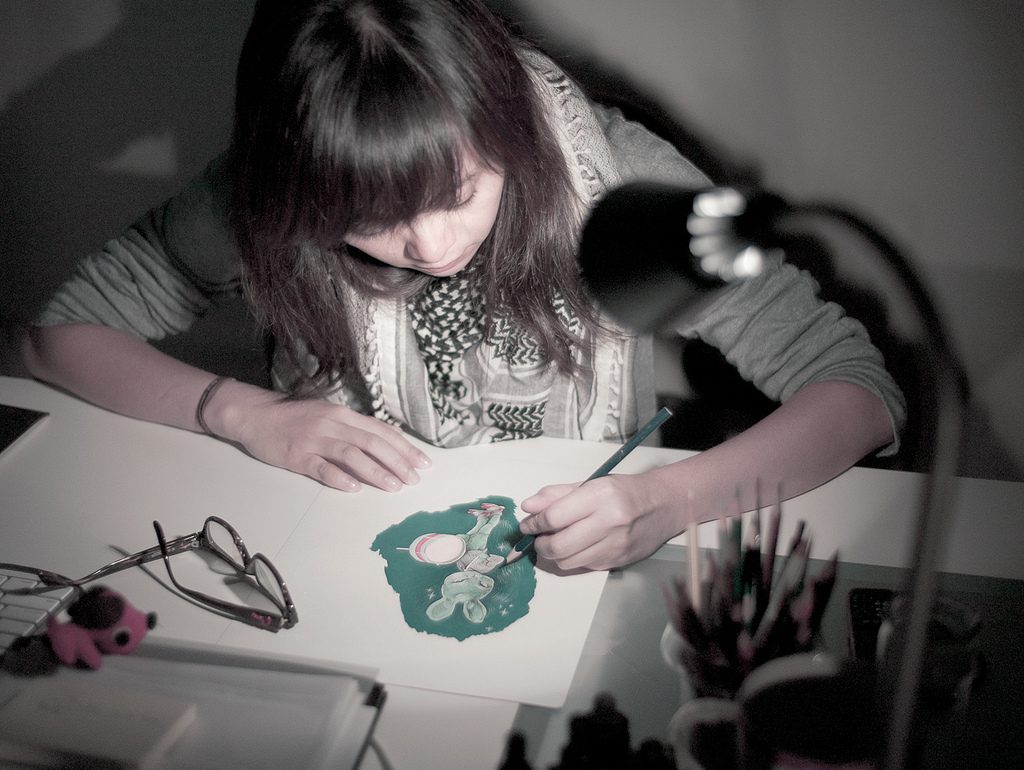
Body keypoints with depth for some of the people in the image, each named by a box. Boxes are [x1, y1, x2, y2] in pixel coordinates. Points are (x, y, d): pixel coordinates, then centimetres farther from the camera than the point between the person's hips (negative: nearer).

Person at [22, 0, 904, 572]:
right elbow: (62, 330, -3)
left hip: (577, 578, -1)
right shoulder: (263, 204, -15)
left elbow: (861, 388, -18)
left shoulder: (611, 176, -20)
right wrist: (247, 413, -19)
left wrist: (668, 500, -35)